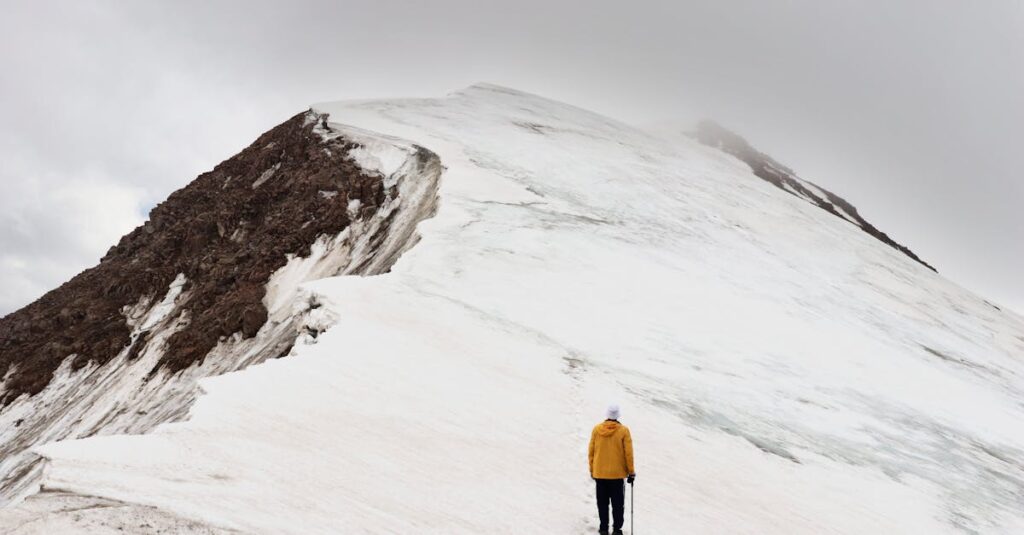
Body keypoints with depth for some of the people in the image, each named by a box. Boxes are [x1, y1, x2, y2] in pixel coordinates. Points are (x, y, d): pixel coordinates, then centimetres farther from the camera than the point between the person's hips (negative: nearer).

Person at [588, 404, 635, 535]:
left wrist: (592, 470, 13)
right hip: (617, 474, -2)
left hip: (599, 473, 2)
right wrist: (631, 472, 3)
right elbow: (628, 453, -7)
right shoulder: (623, 430, -10)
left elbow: (591, 451, 2)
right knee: (617, 504, 8)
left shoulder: (596, 429, -3)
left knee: (602, 503, 13)